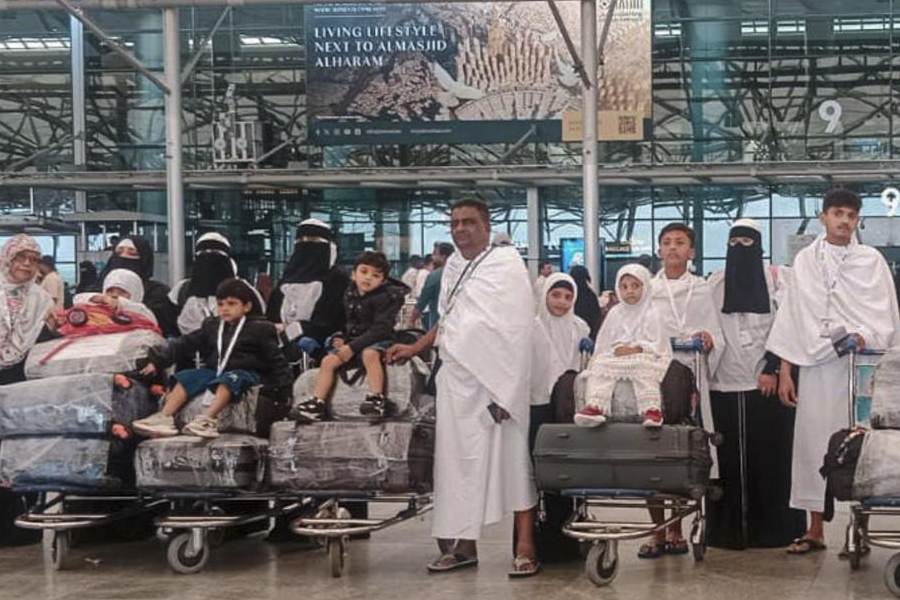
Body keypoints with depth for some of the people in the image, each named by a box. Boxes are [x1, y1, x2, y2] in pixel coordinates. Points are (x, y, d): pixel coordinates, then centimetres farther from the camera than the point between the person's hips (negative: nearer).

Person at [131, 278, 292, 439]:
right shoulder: (211, 326, 15)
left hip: (245, 373, -6)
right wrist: (157, 361, 6)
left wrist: (283, 386, -8)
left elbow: (275, 359, 0)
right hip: (215, 371, 6)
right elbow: (185, 344, 12)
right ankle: (165, 418, -24)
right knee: (186, 377, -12)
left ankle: (207, 419, -54)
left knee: (229, 379, -36)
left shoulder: (260, 329, 0)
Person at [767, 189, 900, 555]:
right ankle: (815, 531, 11)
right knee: (813, 445, 2)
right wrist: (784, 373, 6)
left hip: (859, 366, -2)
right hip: (815, 368, 2)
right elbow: (790, 317, 11)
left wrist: (863, 338, -16)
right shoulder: (805, 261, 11)